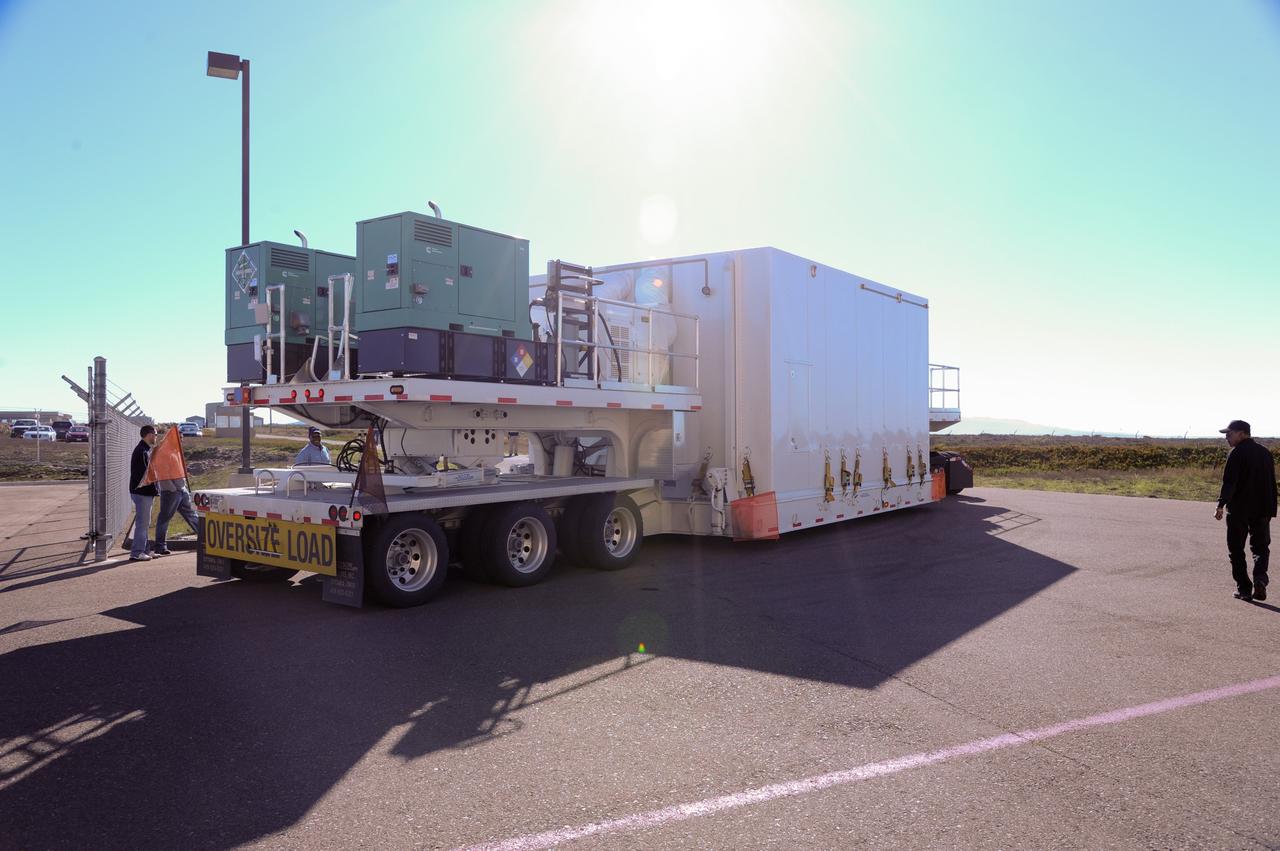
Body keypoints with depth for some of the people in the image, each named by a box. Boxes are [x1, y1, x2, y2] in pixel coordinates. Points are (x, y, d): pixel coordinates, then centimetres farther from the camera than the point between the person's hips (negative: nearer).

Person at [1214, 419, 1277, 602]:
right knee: (1261, 547, 13)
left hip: (1238, 510, -5)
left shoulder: (1237, 453, -10)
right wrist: (1270, 509, 21)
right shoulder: (1265, 452, 10)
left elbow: (1229, 482, -19)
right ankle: (1260, 579, -10)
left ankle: (1244, 589, 5)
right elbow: (1271, 483, 15)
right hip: (1262, 510, 5)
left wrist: (1221, 505, -23)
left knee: (1236, 550, 5)